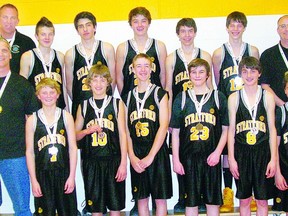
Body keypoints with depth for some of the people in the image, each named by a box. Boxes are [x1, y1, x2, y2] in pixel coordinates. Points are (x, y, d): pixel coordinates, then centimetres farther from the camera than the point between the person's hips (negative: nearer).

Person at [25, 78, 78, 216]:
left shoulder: (66, 116, 2)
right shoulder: (32, 120, 1)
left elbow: (73, 148, 1)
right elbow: (29, 152, 0)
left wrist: (72, 176, -4)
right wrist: (33, 180, -4)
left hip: (64, 173, 1)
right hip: (42, 174, 0)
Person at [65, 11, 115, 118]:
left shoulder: (107, 49, 4)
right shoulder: (70, 54, 5)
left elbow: (112, 79, 7)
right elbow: (69, 84, 10)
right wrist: (78, 101, 4)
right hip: (80, 105, 1)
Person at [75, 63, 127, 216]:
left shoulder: (117, 104, 4)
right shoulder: (83, 106, 9)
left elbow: (122, 134, 1)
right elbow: (75, 135, 12)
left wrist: (123, 163, -5)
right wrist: (87, 130, -10)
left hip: (113, 160, -1)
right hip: (91, 162, 1)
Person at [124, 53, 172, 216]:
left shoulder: (160, 94, 1)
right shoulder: (129, 97, 11)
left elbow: (163, 126, -8)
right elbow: (127, 130, 7)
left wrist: (150, 156, -14)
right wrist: (132, 156, -6)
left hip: (157, 152, -3)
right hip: (136, 155, 3)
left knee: (160, 198, 2)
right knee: (141, 199, 9)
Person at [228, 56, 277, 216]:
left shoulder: (267, 96, 2)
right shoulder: (234, 98, 3)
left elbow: (272, 129, 2)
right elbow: (231, 130, 4)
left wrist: (273, 159, -3)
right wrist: (231, 158, -1)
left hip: (263, 152, 0)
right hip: (241, 153, 0)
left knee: (262, 200, 6)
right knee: (244, 199, 9)